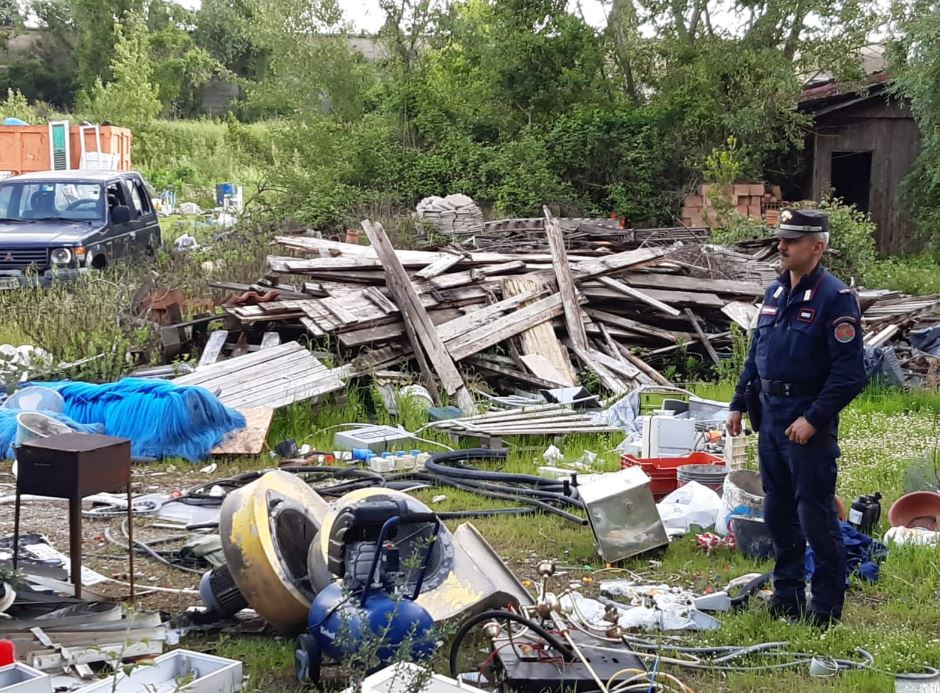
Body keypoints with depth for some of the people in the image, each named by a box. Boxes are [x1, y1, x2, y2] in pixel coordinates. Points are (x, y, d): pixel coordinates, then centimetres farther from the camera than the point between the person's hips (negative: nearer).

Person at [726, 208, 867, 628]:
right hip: (771, 418, 8)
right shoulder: (774, 292, 11)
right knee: (778, 514, 15)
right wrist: (739, 403, 14)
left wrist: (813, 420, -20)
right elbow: (756, 353, 20)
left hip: (809, 424, -8)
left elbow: (849, 373, -17)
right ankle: (787, 596, 28)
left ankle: (826, 608, 8)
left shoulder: (835, 299, -13)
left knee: (816, 519, -3)